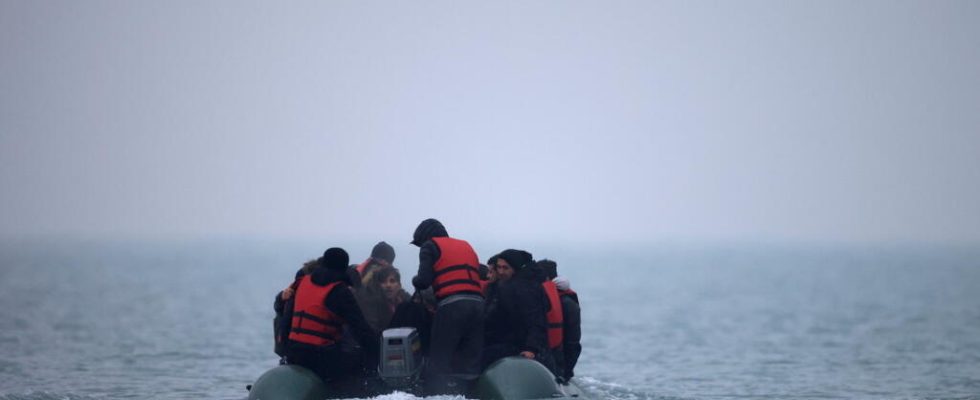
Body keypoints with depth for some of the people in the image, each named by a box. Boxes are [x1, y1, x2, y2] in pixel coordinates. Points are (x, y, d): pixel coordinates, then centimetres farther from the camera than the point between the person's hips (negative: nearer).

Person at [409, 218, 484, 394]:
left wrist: (415, 281, 19)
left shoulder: (430, 246, 10)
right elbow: (483, 276, 21)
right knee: (471, 363, 7)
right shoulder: (466, 246, 28)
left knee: (439, 362, -4)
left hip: (451, 306, -5)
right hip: (477, 304, 5)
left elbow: (424, 280, -3)